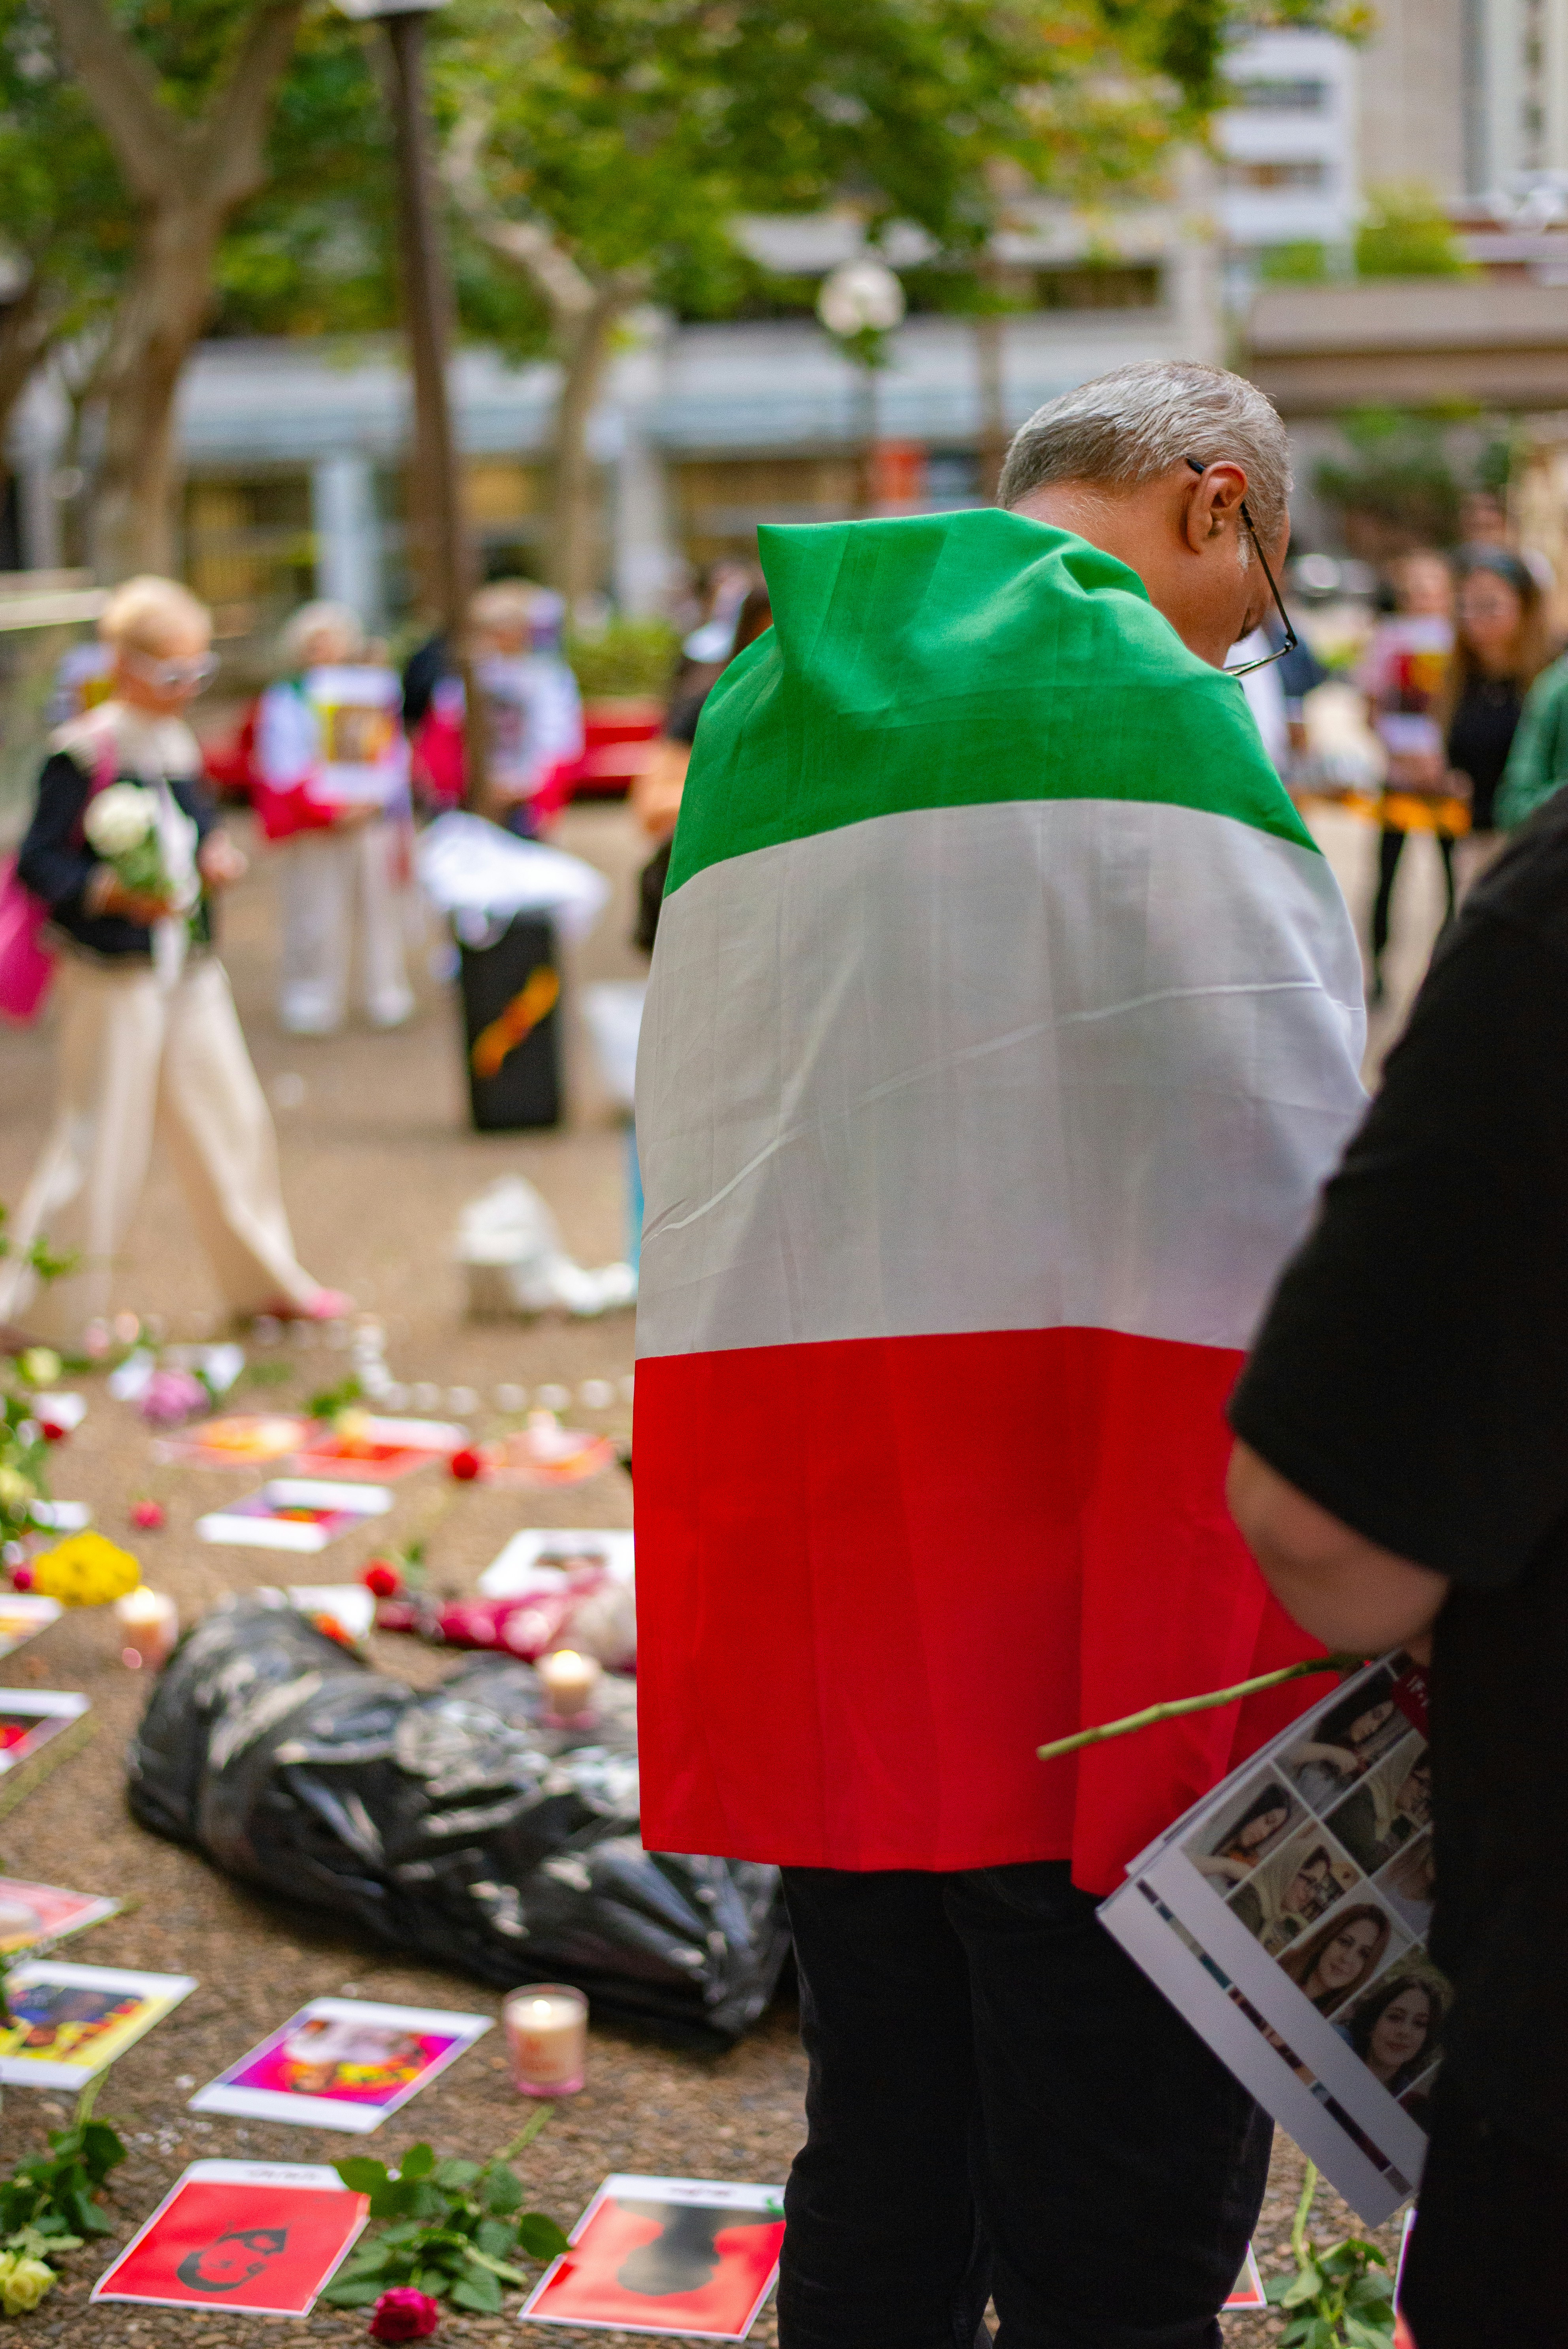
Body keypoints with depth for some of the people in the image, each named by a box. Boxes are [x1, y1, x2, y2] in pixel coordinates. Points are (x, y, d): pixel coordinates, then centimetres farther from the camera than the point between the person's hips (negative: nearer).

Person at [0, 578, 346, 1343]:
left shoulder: (180, 748, 9)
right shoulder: (82, 755, -13)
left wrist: (215, 856, -1)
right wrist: (115, 893, -29)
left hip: (191, 970, 7)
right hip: (113, 975, -7)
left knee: (228, 1121, 14)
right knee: (98, 1141, -3)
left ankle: (266, 1279, 30)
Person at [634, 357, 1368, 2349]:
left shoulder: (757, 711, 19)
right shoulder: (1138, 690, -5)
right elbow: (1276, 1162, -12)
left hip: (774, 1513, 8)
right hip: (1093, 1536, -7)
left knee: (880, 2184, 19)